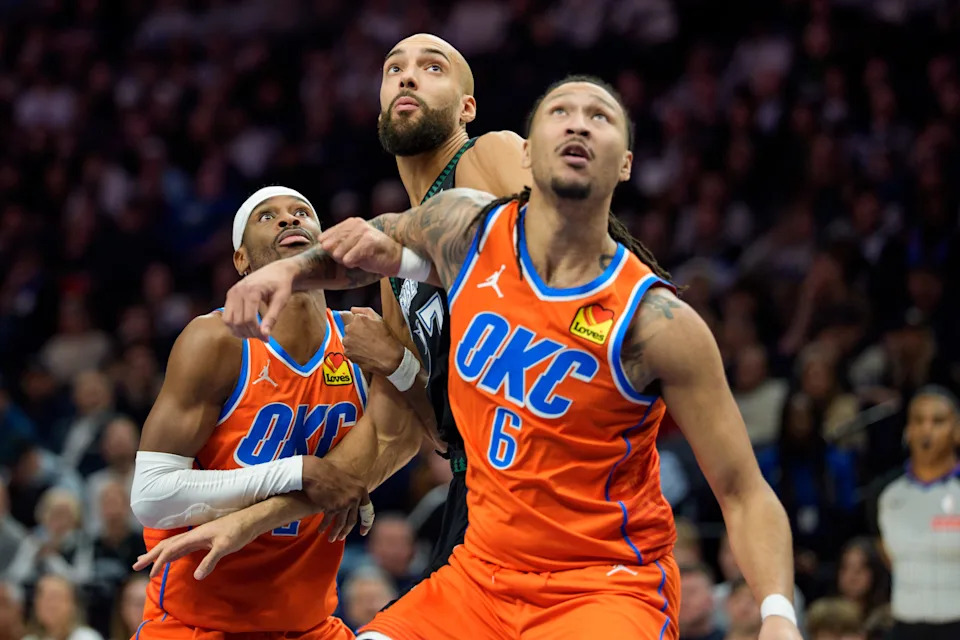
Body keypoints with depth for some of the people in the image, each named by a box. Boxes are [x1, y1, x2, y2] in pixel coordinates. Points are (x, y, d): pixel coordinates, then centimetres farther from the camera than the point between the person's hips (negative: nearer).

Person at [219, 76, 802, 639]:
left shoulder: (656, 323, -17)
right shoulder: (465, 227, -2)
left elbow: (745, 494, -12)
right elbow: (389, 234, 24)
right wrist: (292, 268, 7)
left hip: (607, 590, -5)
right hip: (481, 575, 6)